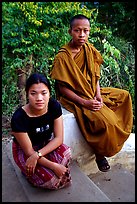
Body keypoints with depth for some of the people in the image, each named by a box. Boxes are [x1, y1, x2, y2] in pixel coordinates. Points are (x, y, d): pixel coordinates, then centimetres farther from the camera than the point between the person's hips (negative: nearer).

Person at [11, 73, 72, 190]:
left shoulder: (54, 106, -20)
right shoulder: (19, 117, -30)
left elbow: (59, 138, -17)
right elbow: (29, 151, -22)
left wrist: (37, 155, -30)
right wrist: (53, 166, -25)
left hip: (46, 144, 4)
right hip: (24, 151, -4)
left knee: (65, 152, -29)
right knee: (52, 181, -23)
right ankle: (28, 170, 8)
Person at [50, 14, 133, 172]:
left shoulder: (89, 50, 1)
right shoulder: (62, 57, -18)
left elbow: (95, 77, 5)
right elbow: (63, 88, -17)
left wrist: (98, 95, -12)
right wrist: (85, 102, -23)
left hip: (92, 93, 8)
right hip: (74, 98, -8)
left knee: (124, 96, 9)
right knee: (104, 120, -27)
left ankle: (116, 139, 19)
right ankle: (100, 155, 2)